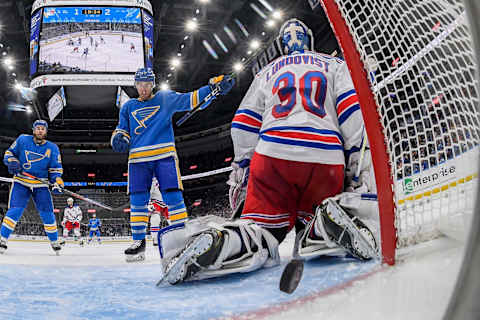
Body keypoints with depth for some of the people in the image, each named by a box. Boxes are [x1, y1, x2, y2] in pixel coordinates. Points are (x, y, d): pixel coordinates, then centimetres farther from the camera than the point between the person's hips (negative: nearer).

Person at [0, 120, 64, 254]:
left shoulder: (52, 148, 3)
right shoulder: (22, 140, 1)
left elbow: (56, 168, 4)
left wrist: (57, 182, -12)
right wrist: (12, 162, -12)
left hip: (41, 184, 1)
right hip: (21, 182, -1)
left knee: (47, 212, -3)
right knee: (15, 209, -15)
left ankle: (54, 241, 12)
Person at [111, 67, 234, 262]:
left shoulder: (166, 98, 11)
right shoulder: (128, 107, 19)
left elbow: (192, 100, 4)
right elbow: (122, 129, 22)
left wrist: (214, 87, -9)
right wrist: (118, 138, -3)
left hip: (164, 156, -2)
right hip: (138, 158, 2)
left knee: (173, 197, -10)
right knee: (137, 200, -3)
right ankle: (138, 242, 7)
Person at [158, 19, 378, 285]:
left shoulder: (267, 73, 26)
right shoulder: (334, 65, 23)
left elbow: (244, 125, 17)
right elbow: (351, 111, 6)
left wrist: (240, 172, 22)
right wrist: (357, 163, 7)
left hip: (273, 154, 0)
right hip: (326, 158, 0)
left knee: (261, 225, 0)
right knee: (308, 219, 20)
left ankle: (216, 239, -34)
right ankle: (325, 226, -17)